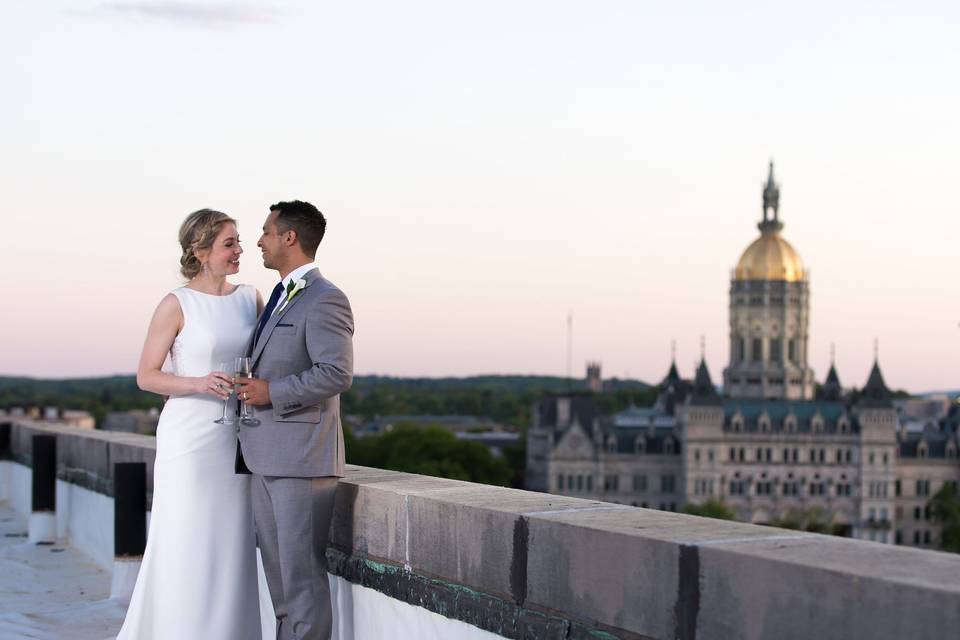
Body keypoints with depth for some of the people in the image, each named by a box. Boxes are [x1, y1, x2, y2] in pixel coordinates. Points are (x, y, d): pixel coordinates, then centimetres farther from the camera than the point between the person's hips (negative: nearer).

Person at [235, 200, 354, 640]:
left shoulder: (325, 299, -11)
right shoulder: (280, 296, 19)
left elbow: (337, 373, -20)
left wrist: (271, 392, -17)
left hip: (301, 457, -9)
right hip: (266, 457, 9)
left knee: (302, 572, -6)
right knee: (278, 568, 13)